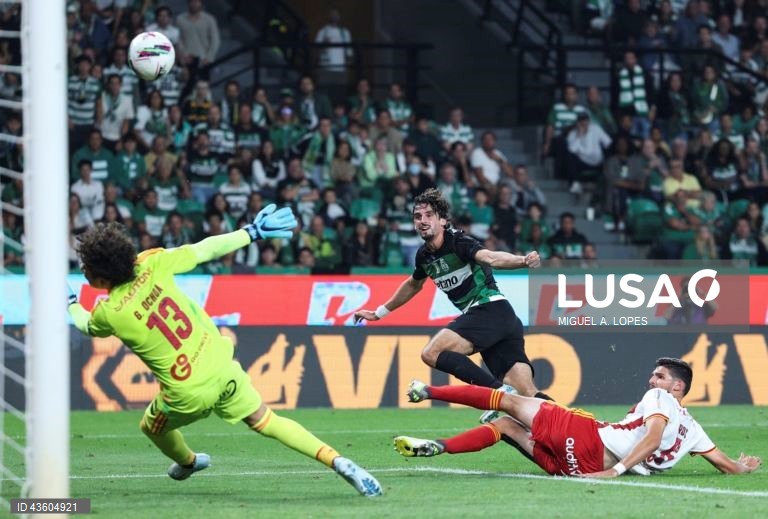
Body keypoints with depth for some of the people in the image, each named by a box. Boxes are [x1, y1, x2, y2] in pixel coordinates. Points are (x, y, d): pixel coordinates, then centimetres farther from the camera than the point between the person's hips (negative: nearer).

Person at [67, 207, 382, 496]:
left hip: (189, 395, -3)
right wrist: (254, 233, 6)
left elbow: (86, 326, 10)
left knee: (152, 427, 29)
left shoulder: (108, 313, -15)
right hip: (223, 369, 3)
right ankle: (338, 462, 0)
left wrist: (70, 302, 31)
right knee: (267, 423, 14)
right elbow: (204, 250, -4)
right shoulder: (150, 265, -10)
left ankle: (187, 461, 57)